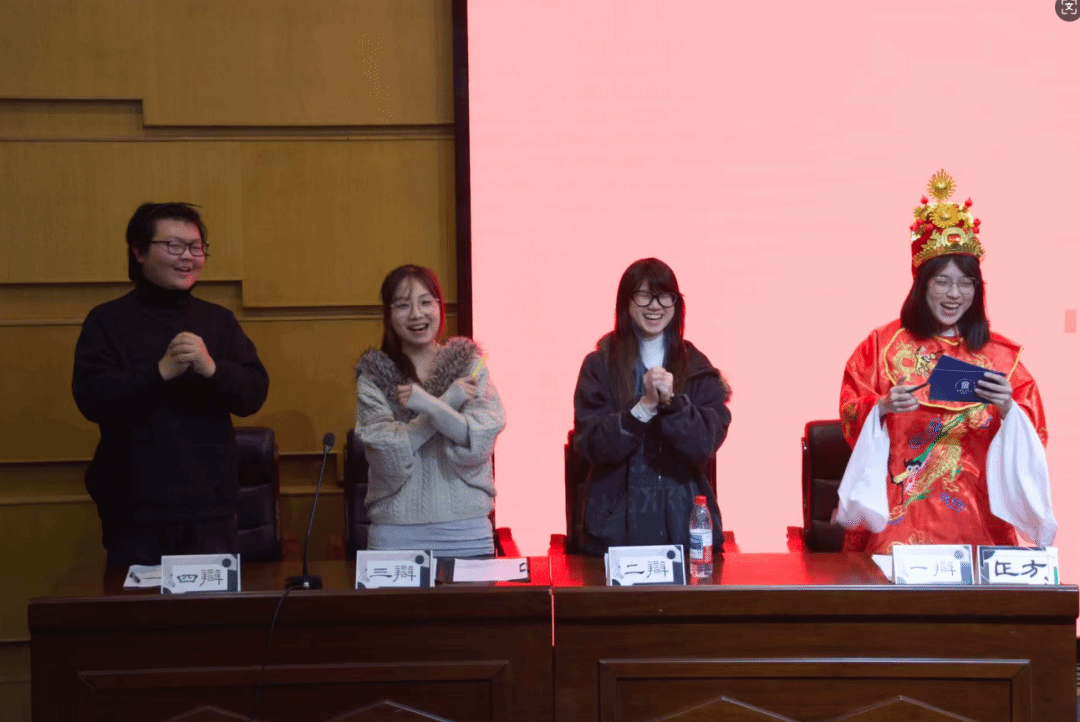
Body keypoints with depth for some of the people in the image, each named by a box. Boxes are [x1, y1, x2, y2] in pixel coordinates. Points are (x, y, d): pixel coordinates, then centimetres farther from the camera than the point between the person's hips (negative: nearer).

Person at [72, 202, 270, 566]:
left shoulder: (219, 321, 9)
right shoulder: (107, 321, 1)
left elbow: (255, 394, 0)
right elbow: (91, 399, -11)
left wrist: (211, 368, -19)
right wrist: (161, 371, -22)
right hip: (134, 510, -2)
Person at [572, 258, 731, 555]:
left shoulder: (697, 367, 5)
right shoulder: (600, 365, 0)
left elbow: (707, 443, -6)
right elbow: (589, 444, -9)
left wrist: (671, 402, -22)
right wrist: (645, 406, -20)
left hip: (683, 520, 1)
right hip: (616, 523, -1)